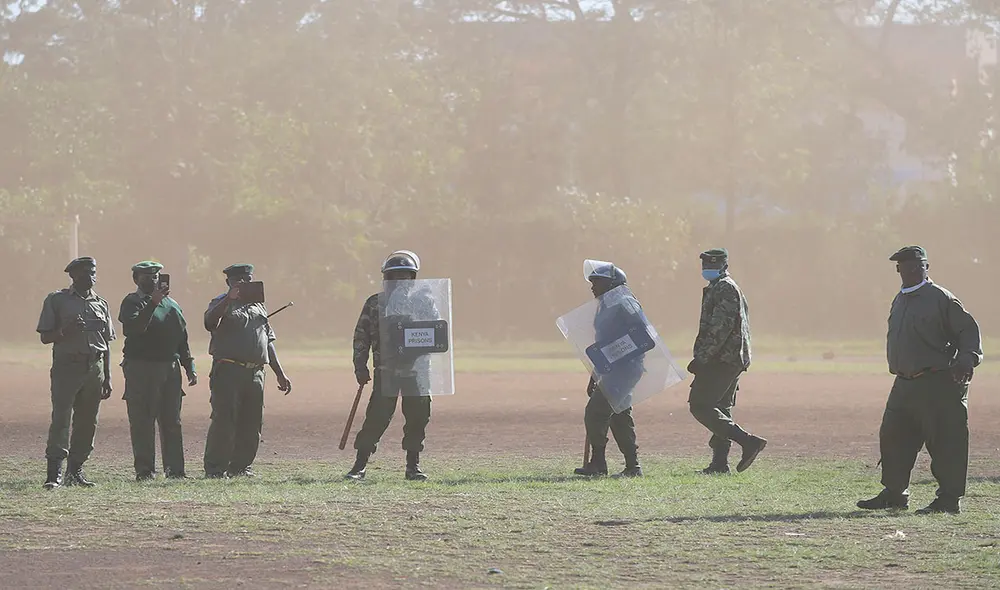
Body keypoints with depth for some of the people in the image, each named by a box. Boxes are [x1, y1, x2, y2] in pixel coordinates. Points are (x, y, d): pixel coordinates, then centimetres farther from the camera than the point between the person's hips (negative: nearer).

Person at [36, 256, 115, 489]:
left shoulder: (101, 304, 14)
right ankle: (54, 473, -17)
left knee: (87, 422, 5)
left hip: (94, 369, 5)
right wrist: (65, 331, -19)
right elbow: (45, 337, 1)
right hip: (67, 367, -5)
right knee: (61, 419, -13)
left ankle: (75, 470, 13)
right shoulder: (57, 300, 2)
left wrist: (107, 378, 14)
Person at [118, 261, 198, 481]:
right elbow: (134, 327, -21)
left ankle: (175, 469, 9)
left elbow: (182, 338, 20)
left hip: (170, 369, 5)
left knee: (172, 421, 5)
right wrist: (153, 302, -25)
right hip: (140, 370, -5)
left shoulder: (171, 304, 18)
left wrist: (190, 367, 14)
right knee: (142, 422, -3)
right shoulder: (132, 303, 0)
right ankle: (145, 470, -1)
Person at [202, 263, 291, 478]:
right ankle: (215, 469, -7)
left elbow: (268, 341, 25)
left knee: (252, 423, 6)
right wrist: (229, 299, -32)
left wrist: (280, 374, 22)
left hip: (255, 373, 6)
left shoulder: (258, 306, 21)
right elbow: (210, 322, -22)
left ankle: (241, 466, 15)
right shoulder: (222, 304, 2)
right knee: (224, 420, -11)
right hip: (228, 372, -6)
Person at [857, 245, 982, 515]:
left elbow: (968, 328, -11)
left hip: (938, 384, -8)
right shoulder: (900, 301, 16)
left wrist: (967, 359, -26)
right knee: (893, 437, 11)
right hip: (905, 385, 8)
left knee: (944, 440, -5)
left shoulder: (940, 298, -8)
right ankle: (894, 494, 23)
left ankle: (949, 499, 1)